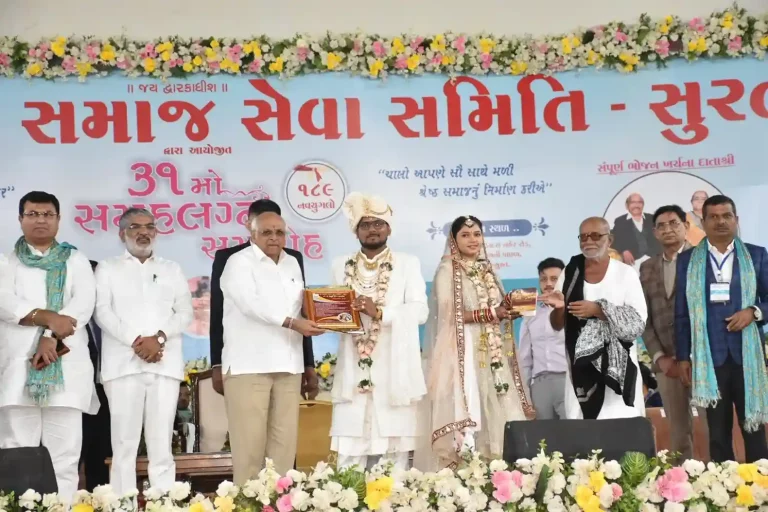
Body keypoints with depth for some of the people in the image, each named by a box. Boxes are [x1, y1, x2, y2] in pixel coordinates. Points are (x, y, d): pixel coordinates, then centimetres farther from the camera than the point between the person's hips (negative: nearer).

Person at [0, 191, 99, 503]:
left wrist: (52, 338, -13)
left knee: (64, 451, -5)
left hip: (65, 363, 0)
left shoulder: (76, 260, 16)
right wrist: (47, 318, -14)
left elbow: (84, 303, 1)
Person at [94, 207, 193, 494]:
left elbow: (185, 312, 9)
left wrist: (159, 337, -9)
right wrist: (135, 341, -13)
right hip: (123, 363, -2)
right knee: (124, 442, -3)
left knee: (162, 443, 1)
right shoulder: (107, 269, 12)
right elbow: (102, 311, 0)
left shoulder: (172, 270, 19)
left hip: (165, 365, 2)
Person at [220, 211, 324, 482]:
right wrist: (291, 323, -22)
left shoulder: (292, 263, 19)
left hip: (287, 364, 6)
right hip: (250, 365, -6)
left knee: (284, 441, 4)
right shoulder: (239, 262, -2)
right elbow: (252, 304, -16)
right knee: (250, 442, -6)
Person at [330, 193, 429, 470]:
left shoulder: (407, 263, 8)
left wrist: (380, 312, -17)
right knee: (349, 455, -2)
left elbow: (420, 311, -4)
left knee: (394, 452, -2)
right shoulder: (341, 266, 17)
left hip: (393, 371, -2)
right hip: (353, 371, 2)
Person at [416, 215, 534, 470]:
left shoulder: (487, 270, 18)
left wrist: (509, 312, -1)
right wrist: (490, 313, -14)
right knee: (465, 409, -10)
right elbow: (450, 314, -11)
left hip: (492, 353, 6)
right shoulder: (447, 270, -1)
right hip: (462, 352, -6)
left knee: (496, 412, -1)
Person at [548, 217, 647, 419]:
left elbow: (638, 323, -7)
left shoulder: (626, 273, 0)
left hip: (618, 367, -2)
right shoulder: (570, 273, 7)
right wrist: (559, 308, -10)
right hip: (581, 368, 2)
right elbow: (557, 325, 11)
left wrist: (598, 310, -15)